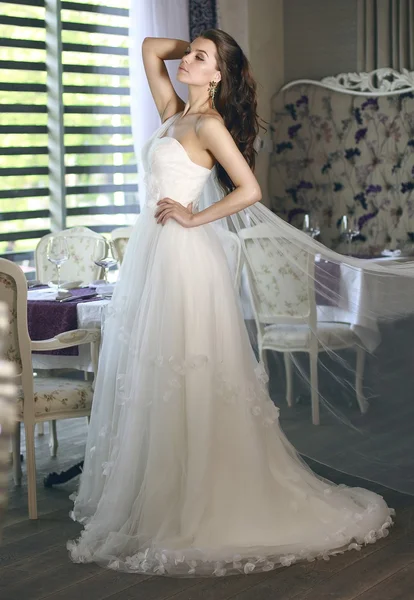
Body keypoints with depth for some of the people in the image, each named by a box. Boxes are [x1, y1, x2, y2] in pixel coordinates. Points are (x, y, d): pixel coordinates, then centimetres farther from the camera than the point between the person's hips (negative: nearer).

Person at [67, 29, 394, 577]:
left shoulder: (208, 123, -9)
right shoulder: (175, 112, 14)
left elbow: (250, 189, -18)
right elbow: (150, 48, 24)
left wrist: (194, 217, -13)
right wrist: (194, 44, 17)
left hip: (184, 258, -9)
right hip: (153, 254, 9)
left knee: (185, 386, -5)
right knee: (152, 382, 12)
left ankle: (193, 512, 4)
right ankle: (156, 498, 22)